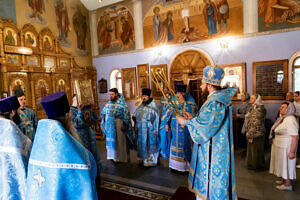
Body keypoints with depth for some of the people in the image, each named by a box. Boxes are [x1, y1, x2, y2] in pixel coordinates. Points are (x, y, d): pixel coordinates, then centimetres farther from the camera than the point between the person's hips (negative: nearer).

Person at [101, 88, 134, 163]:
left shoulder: (121, 103, -10)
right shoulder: (109, 103, 7)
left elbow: (126, 115, -12)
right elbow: (103, 113, 16)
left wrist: (124, 125, -16)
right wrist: (105, 124, 12)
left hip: (119, 126, -5)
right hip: (110, 127, 5)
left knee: (120, 142, 5)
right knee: (111, 142, 12)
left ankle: (122, 158, 21)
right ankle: (114, 156, 27)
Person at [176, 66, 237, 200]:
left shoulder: (215, 103, -25)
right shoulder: (220, 98, 7)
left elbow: (203, 128, -23)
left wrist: (185, 122, -10)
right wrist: (193, 118, 9)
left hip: (212, 152, -10)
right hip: (213, 148, 10)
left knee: (210, 180, 7)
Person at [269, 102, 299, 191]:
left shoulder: (290, 120, -21)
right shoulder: (282, 118, 8)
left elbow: (295, 137, -25)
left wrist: (292, 151, -25)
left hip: (286, 148, -9)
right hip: (279, 146, 9)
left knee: (286, 164, 4)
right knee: (282, 164, 19)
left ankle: (287, 185, 18)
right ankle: (284, 180, 35)